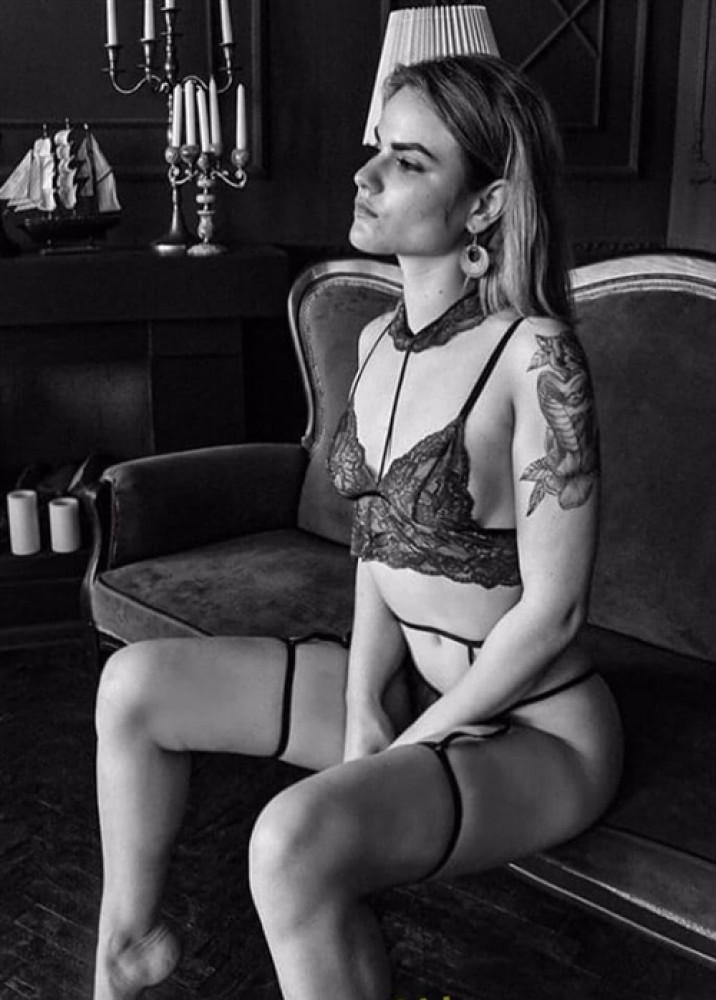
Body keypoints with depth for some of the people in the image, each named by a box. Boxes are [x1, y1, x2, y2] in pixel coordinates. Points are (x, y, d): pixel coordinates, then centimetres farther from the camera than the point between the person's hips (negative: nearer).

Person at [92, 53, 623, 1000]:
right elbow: (383, 540, 7)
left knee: (297, 839, -33)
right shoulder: (380, 341, 2)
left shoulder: (535, 356, -22)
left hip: (534, 728, -7)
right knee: (136, 683, 4)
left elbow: (552, 611, -20)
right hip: (409, 686, 8)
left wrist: (399, 752, -13)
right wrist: (365, 700, -6)